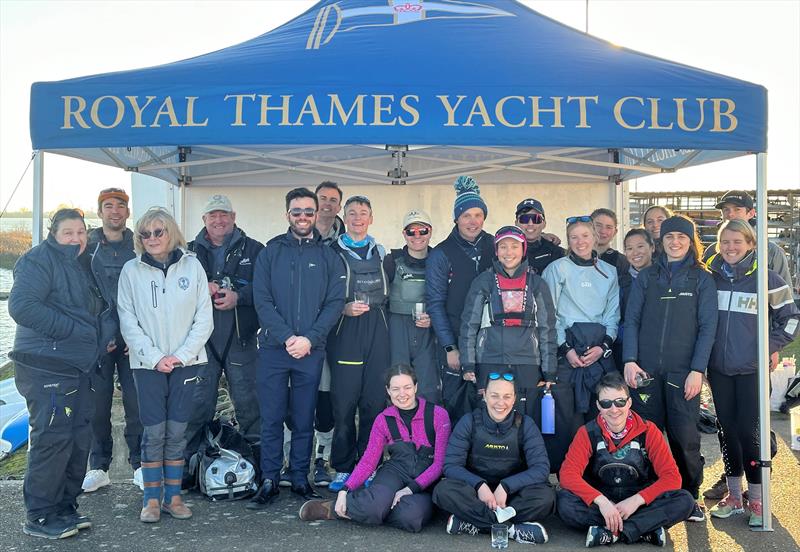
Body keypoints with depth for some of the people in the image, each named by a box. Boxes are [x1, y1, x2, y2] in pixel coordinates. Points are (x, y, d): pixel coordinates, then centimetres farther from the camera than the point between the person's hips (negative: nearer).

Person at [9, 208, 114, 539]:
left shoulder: (81, 264, 18)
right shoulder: (40, 260, -8)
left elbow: (95, 310, 27)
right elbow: (22, 305, -21)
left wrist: (105, 333, 6)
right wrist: (72, 329, -20)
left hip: (78, 366, 9)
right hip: (45, 366, -9)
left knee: (79, 438, 11)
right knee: (52, 439, -7)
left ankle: (64, 508, 23)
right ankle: (39, 517, 6)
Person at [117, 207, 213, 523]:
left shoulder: (192, 266, 2)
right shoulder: (131, 270, 2)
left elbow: (204, 318, 0)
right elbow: (128, 322, -1)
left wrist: (182, 355, -9)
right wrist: (154, 357, -10)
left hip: (185, 363, 1)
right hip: (148, 364, -1)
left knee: (177, 431, 5)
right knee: (154, 432, -1)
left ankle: (173, 496, 15)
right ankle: (152, 499, 11)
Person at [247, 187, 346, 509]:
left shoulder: (328, 256, 7)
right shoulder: (271, 252, 6)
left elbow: (335, 302, 0)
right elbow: (262, 299, -2)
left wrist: (309, 339, -12)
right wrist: (286, 337, -13)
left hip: (311, 350, 1)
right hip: (273, 348, 0)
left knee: (304, 419, 7)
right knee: (271, 418, 3)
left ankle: (300, 479, 19)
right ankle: (269, 482, 12)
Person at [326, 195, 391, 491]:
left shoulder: (381, 252, 17)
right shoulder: (332, 252, 6)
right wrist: (344, 309, -12)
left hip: (377, 333, 3)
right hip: (345, 333, -3)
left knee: (374, 402, 2)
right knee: (343, 403, -3)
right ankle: (343, 469, 7)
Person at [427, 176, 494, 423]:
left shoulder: (494, 247, 6)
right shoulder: (441, 254, -3)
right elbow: (435, 304, -5)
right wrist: (450, 347, -10)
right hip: (456, 344, -3)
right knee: (457, 407, 1)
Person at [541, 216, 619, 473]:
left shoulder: (609, 272, 15)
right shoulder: (557, 269, 4)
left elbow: (612, 314, 13)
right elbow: (549, 314, -1)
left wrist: (603, 346, -2)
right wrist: (566, 348, -8)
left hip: (600, 350, 3)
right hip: (565, 348, -3)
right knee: (565, 414, -7)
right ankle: (562, 473, 2)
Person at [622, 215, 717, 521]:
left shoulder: (702, 279, 6)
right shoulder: (646, 277, 11)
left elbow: (707, 326, 0)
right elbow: (631, 320, 7)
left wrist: (697, 370, -8)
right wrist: (629, 361, -5)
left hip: (683, 370, -2)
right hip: (646, 369, 2)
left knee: (684, 436, -2)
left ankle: (689, 496, 15)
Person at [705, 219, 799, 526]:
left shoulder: (765, 278, -5)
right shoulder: (710, 278, 5)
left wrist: (770, 346, -5)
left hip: (752, 369, -3)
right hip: (719, 368, 3)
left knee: (748, 431, -4)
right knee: (728, 429, 9)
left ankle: (756, 500, 12)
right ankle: (734, 496, 22)